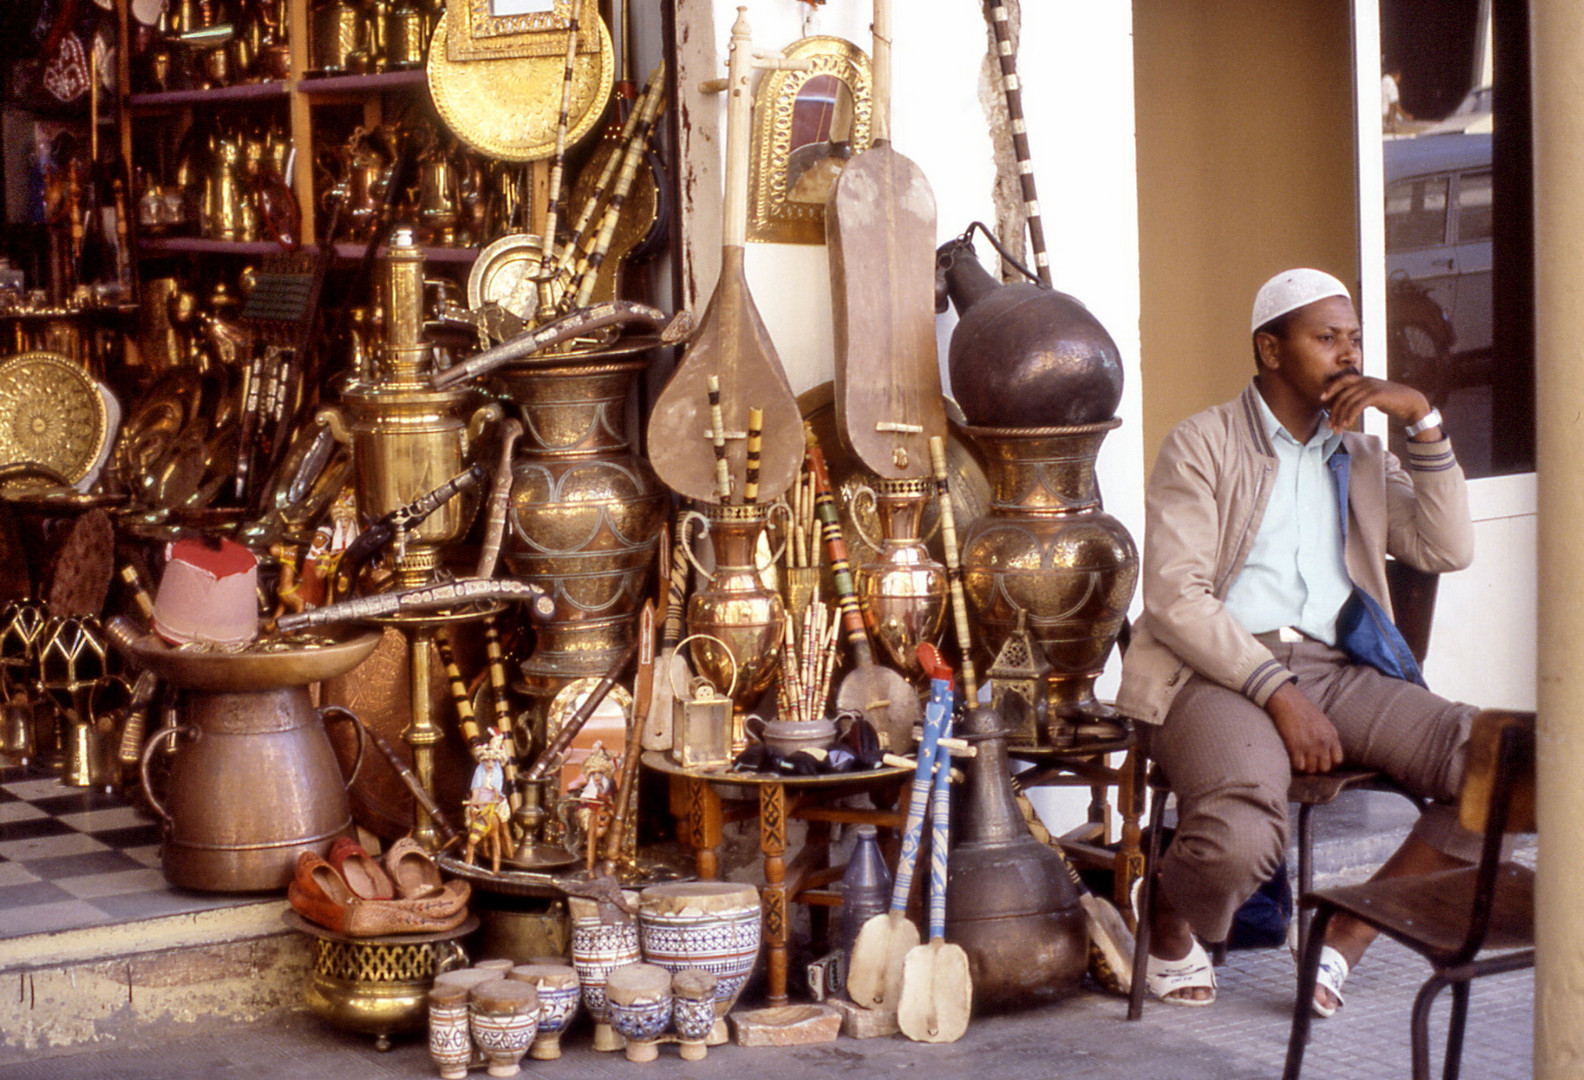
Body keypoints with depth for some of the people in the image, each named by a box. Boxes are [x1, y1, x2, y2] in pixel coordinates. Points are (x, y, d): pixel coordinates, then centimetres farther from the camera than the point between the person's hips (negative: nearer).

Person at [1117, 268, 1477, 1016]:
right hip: (1218, 673, -5)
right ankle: (1169, 923, 1)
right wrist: (1279, 695, -17)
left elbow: (1448, 550, 11)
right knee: (1241, 837, -36)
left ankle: (1346, 938, -7)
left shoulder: (1361, 460, 25)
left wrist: (1422, 419, 4)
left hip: (1337, 670, 5)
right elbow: (1173, 597, -6)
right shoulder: (1202, 445, 7)